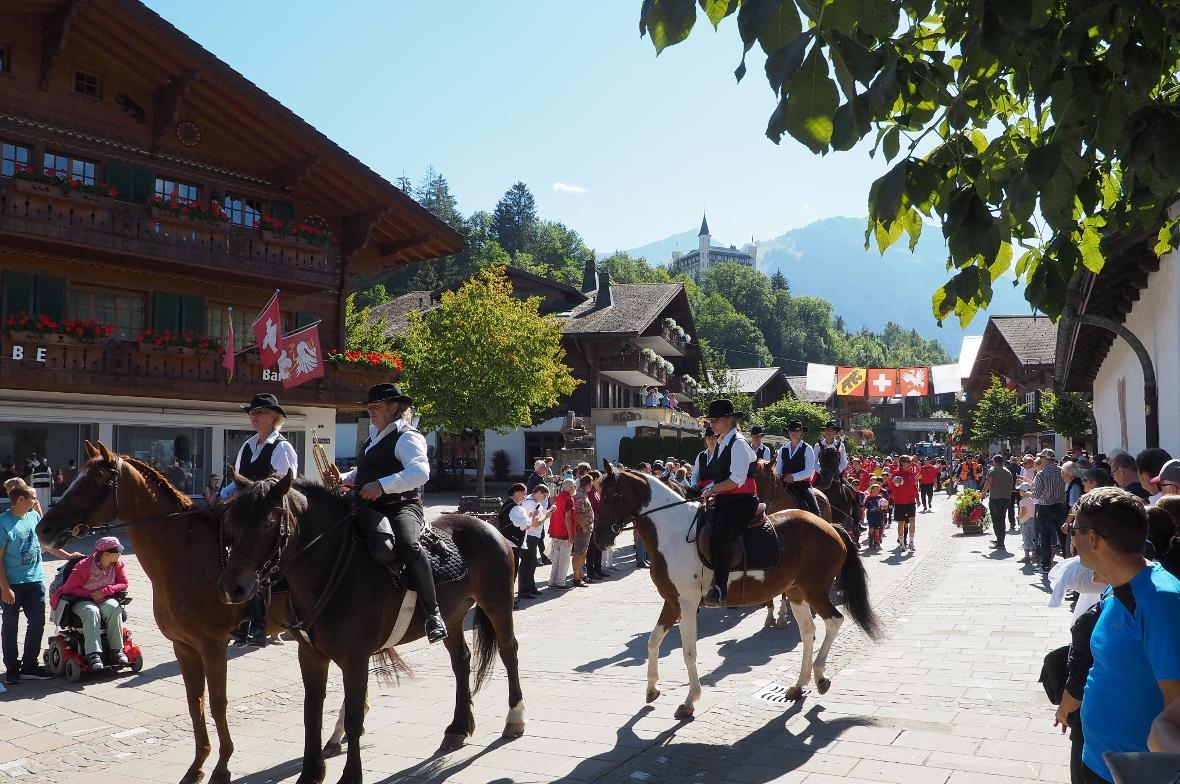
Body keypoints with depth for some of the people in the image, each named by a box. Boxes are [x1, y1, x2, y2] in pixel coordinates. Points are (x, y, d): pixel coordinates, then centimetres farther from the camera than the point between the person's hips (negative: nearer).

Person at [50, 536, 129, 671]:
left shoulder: (118, 564, -5)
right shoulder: (84, 566, -18)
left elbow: (123, 584, -2)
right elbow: (68, 589, -15)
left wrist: (104, 591, -17)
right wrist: (91, 595, -20)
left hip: (105, 599, 3)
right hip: (82, 601, -3)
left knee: (114, 608, -31)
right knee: (91, 612, -36)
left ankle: (116, 650, -25)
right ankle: (93, 654, -42)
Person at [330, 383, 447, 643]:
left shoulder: (407, 437, -3)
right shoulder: (373, 438, 25)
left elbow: (420, 471, -23)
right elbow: (361, 473, 42)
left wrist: (382, 485, -29)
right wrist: (343, 480, 21)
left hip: (402, 507, -6)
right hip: (370, 509, 6)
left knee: (408, 546, -37)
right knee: (384, 547, -35)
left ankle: (433, 613, -26)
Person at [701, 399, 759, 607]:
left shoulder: (738, 444, -10)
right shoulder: (720, 444, 18)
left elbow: (737, 480, -18)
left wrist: (713, 489, -12)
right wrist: (711, 491, 6)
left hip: (741, 501, -10)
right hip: (723, 500, 10)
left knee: (720, 537, -28)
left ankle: (719, 590, -32)